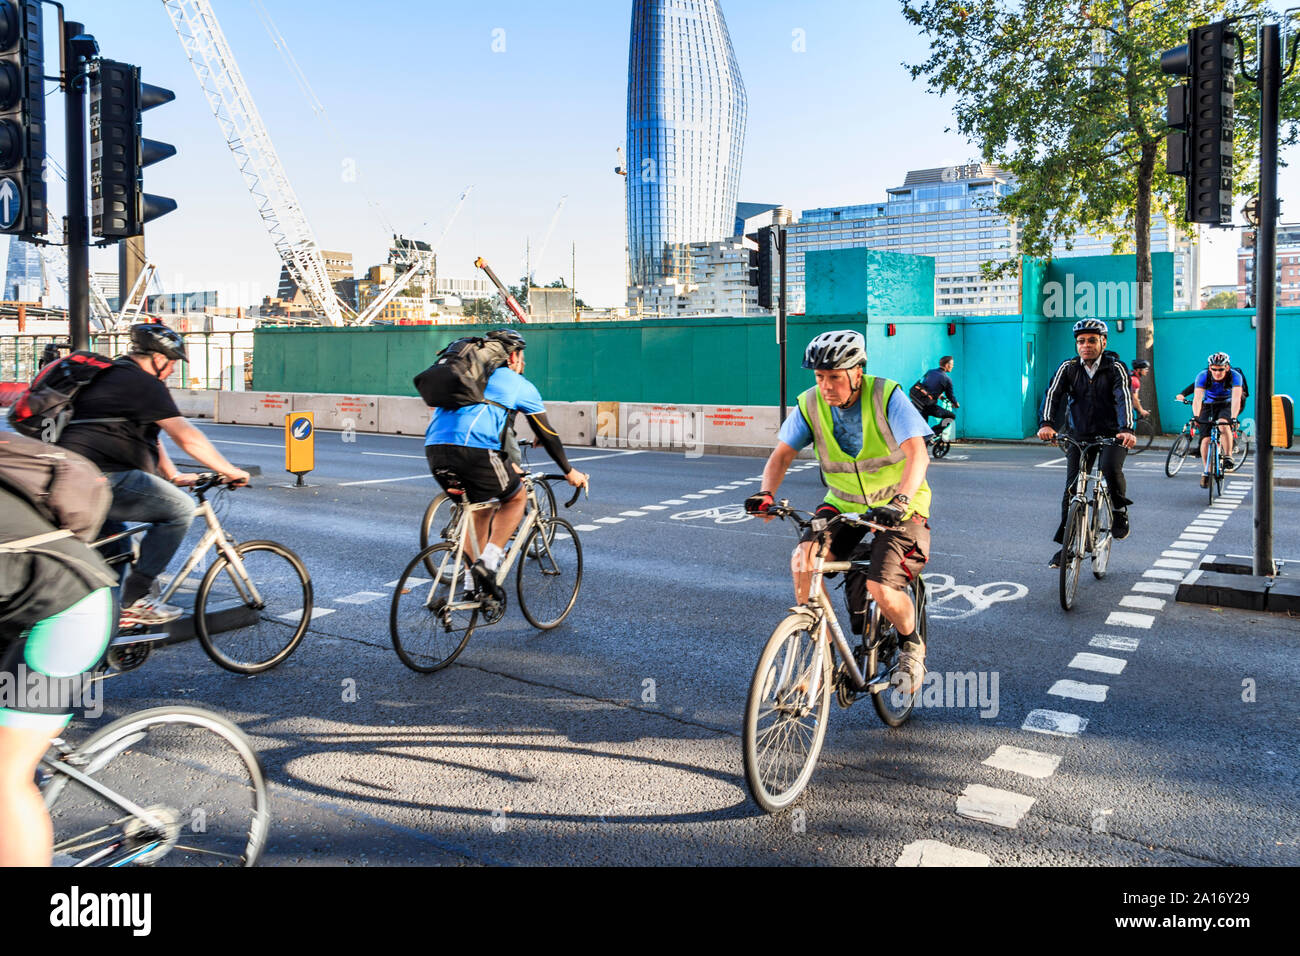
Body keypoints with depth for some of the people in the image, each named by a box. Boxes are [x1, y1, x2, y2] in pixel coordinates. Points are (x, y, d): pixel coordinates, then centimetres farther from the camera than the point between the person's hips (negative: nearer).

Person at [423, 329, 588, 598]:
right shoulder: (520, 384, 15)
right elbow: (547, 435, 20)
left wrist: (509, 465, 51)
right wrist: (570, 472, 33)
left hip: (434, 449, 6)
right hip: (474, 452, -6)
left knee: (478, 507, 26)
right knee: (517, 497, 18)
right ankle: (487, 563, 3)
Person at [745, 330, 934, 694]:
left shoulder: (887, 397, -20)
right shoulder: (811, 404, -9)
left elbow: (917, 454, -30)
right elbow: (782, 453, -9)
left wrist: (899, 503, -47)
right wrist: (766, 493, -30)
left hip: (898, 506, -4)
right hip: (844, 503, 4)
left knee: (881, 588, -21)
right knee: (803, 560, -21)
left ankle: (911, 646, 13)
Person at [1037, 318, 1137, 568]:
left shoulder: (1115, 368, -9)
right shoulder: (1068, 368, -2)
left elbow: (1124, 398, -24)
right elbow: (1053, 394, -15)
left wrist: (1127, 429, -43)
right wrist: (1046, 423, -35)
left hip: (1112, 435, -3)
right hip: (1080, 436, 3)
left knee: (1111, 468, -31)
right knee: (1071, 489, -4)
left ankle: (1120, 510, -1)